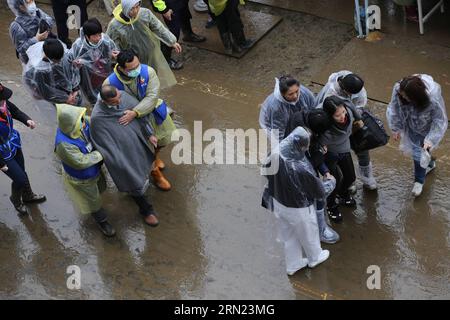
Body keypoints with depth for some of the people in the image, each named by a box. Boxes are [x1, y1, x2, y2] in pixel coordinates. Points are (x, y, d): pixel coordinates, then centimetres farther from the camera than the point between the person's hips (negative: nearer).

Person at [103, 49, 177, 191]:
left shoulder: (148, 72, -29)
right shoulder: (110, 83, -31)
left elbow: (152, 97, -34)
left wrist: (135, 113, -45)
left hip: (152, 111, 3)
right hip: (135, 121, -2)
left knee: (165, 139, 23)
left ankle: (155, 155, 59)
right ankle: (156, 174, 42)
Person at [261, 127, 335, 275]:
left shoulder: (276, 155, -22)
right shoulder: (302, 169, -38)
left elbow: (266, 173, 0)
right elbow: (320, 191, -20)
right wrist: (331, 182, 1)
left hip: (279, 203, 5)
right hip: (298, 209, -5)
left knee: (289, 235, 28)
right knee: (308, 234, 26)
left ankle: (292, 264, 49)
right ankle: (314, 258, 53)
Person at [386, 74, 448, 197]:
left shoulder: (433, 99, -41)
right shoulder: (398, 89, -33)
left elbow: (440, 121, -25)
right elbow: (394, 109, -12)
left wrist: (431, 140, -31)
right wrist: (396, 128, -4)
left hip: (427, 129, -3)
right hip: (412, 127, 4)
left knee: (420, 152, 4)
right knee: (415, 149, 19)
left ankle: (419, 181, 31)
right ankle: (430, 164, 54)